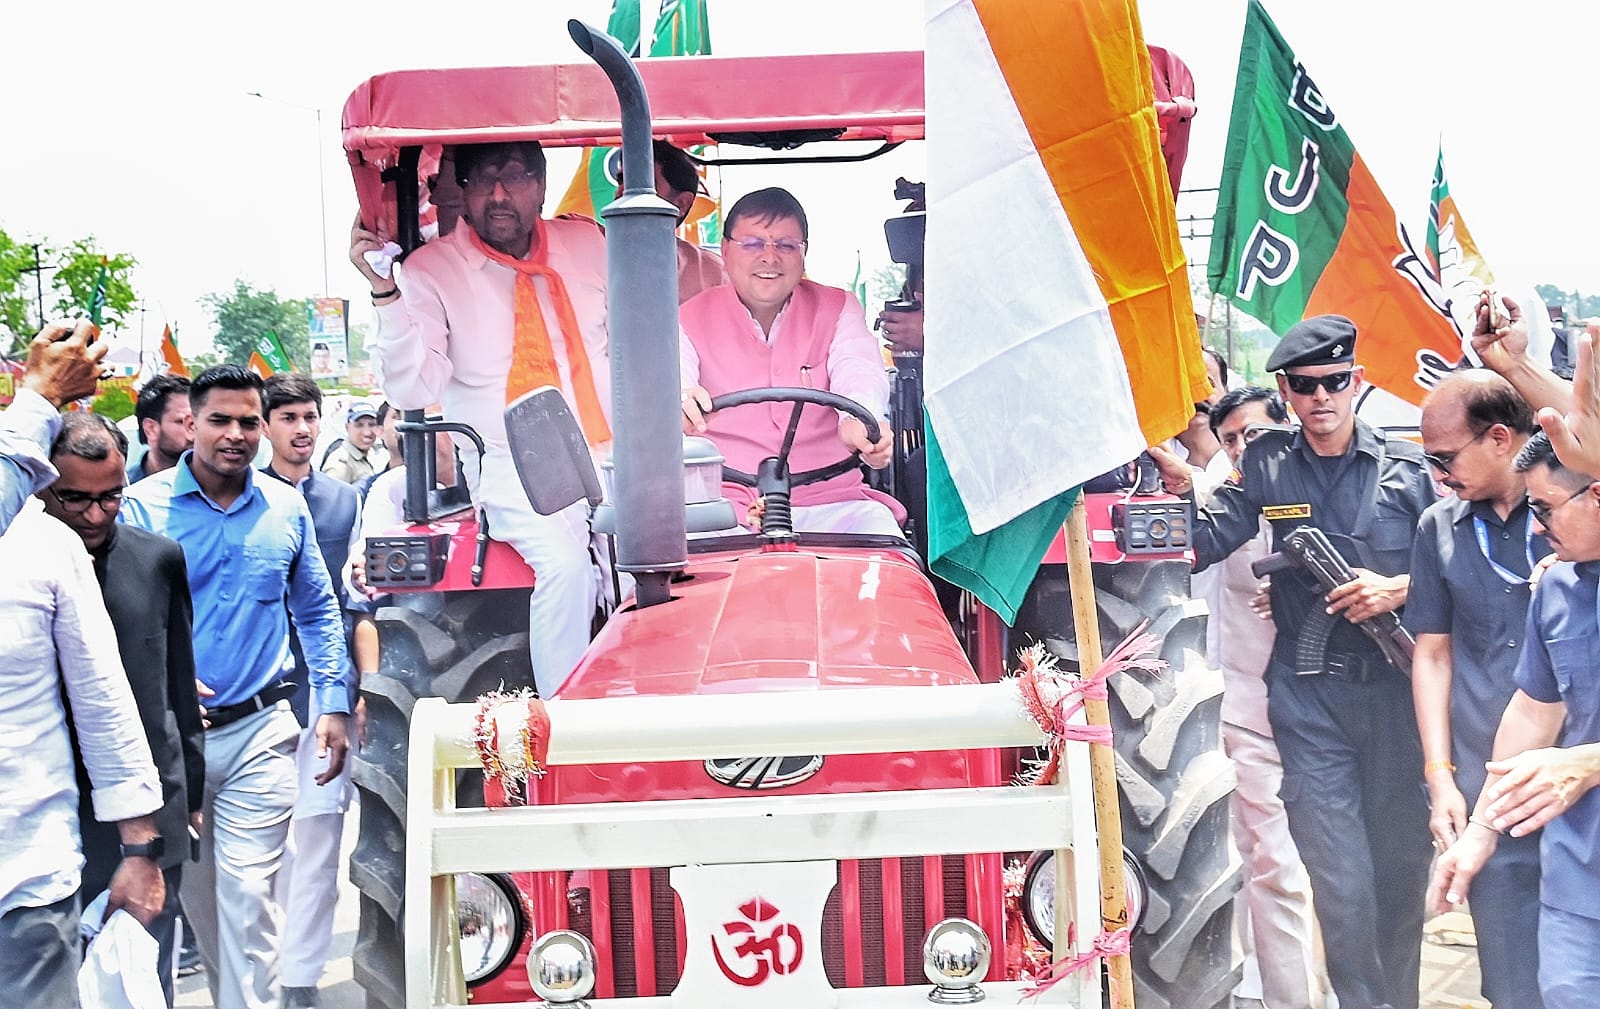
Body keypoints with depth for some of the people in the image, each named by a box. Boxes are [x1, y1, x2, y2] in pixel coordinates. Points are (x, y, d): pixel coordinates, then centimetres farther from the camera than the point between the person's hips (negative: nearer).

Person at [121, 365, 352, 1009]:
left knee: (249, 895, -6)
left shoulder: (287, 509, 4)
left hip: (260, 733, 0)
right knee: (195, 895, 14)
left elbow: (318, 611, 13)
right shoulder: (142, 506, -4)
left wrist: (333, 704, 6)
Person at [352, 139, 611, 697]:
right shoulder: (431, 269, -1)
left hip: (609, 455, 3)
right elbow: (413, 389, -12)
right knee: (566, 563, -30)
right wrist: (386, 294, -24)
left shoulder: (587, 244, 10)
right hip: (514, 470, -3)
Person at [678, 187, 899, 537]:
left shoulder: (837, 309, 12)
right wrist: (678, 409, -38)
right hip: (726, 504, -2)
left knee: (879, 528, -26)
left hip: (829, 504, 2)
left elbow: (858, 372, -8)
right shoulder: (691, 321, 9)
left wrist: (859, 422, -34)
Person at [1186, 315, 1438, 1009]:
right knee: (1339, 882, -5)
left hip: (1397, 685, 1)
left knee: (1401, 864, 11)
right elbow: (1203, 543, -3)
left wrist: (1399, 590, -11)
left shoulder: (1408, 466, 4)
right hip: (1308, 696, -1)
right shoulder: (1265, 468, 6)